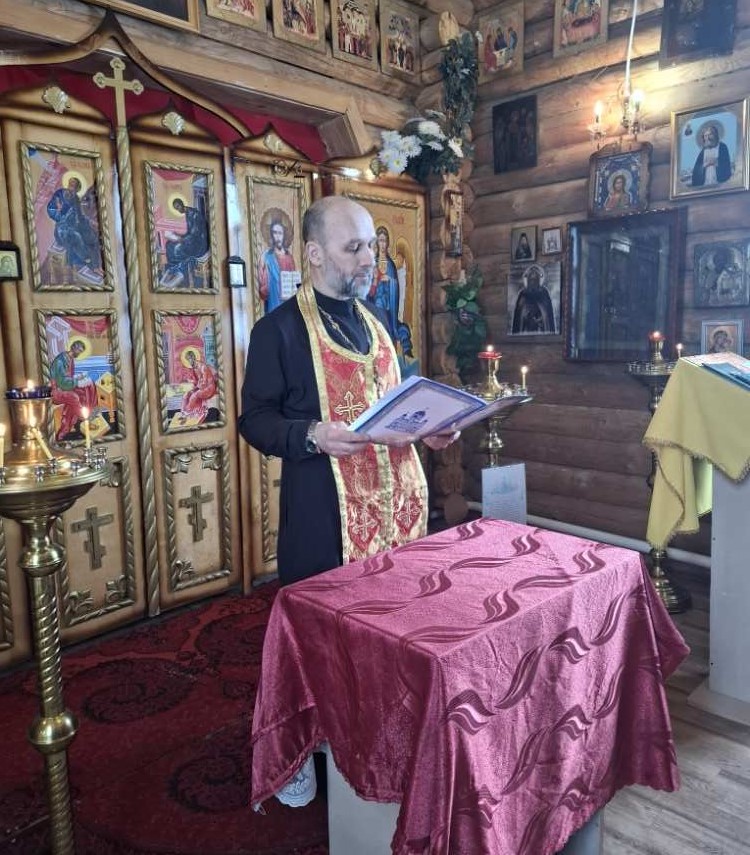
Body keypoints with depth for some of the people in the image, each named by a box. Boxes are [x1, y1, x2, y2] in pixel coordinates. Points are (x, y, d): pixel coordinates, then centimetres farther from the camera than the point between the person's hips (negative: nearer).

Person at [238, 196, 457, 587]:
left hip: (396, 496, 6)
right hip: (325, 508, -6)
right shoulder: (278, 328, -9)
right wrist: (313, 436, -27)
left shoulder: (374, 319, 13)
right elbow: (254, 419, -10)